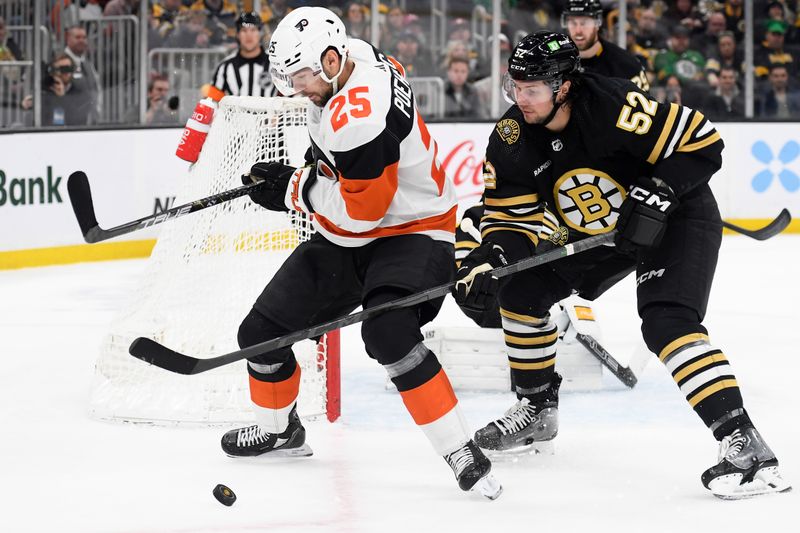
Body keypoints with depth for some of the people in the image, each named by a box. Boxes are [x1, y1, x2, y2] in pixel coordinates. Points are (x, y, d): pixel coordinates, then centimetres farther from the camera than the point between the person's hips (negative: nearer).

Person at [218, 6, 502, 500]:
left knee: (388, 332, -35)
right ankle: (278, 428, 38)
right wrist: (324, 155, 15)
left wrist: (295, 188, -17)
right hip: (345, 238, 10)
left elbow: (362, 210, -29)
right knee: (264, 330, 11)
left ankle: (461, 453, -29)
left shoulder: (358, 116, -32)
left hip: (410, 231, -10)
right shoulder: (353, 55, -3)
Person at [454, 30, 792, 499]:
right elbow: (514, 217, -6)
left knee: (666, 322, -29)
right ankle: (538, 408, 26)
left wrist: (655, 196, -32)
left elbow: (702, 142, -26)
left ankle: (744, 443, -37)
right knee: (521, 288, 6)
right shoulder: (511, 142, -13)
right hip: (598, 232, 8)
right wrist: (488, 260, -25)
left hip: (678, 218, -8)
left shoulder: (612, 105, -32)